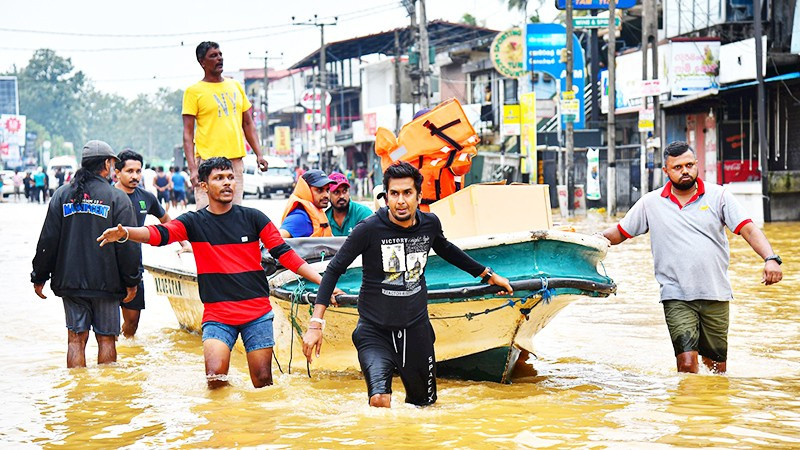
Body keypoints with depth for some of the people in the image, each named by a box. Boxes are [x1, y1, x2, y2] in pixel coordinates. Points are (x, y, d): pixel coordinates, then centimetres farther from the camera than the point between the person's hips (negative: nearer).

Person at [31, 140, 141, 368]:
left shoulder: (62, 194, 5)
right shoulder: (117, 198, -5)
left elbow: (48, 240, 6)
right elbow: (127, 244, -7)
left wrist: (39, 277, 13)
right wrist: (131, 281, 0)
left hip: (70, 281, 3)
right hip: (106, 282, -3)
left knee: (76, 338, 6)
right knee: (106, 338, 5)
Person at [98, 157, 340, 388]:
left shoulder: (253, 218, 4)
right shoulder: (194, 222, 3)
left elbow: (284, 253, 4)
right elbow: (159, 234, -12)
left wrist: (323, 281, -4)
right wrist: (125, 233, -32)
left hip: (257, 314, 1)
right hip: (217, 316, 0)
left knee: (263, 383, 0)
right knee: (215, 378, -18)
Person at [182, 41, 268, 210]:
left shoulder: (235, 86, 16)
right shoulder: (194, 91, 0)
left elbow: (248, 123, 20)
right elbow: (188, 134, -4)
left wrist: (258, 154, 9)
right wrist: (192, 168, -14)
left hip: (236, 159, 5)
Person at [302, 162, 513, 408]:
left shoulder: (430, 223, -2)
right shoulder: (369, 228, -15)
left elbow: (447, 251, 21)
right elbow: (334, 270, -7)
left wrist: (488, 274, 30)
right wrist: (316, 323, -13)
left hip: (416, 329, 4)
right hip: (374, 331, -4)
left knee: (424, 403, 12)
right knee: (380, 401, -24)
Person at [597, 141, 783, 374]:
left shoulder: (718, 196, 2)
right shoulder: (650, 203, 6)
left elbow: (748, 229, -5)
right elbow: (619, 232, 14)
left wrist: (770, 258, -21)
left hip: (716, 295, 1)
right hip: (676, 297, -1)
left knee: (717, 364, 8)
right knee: (687, 362, -16)